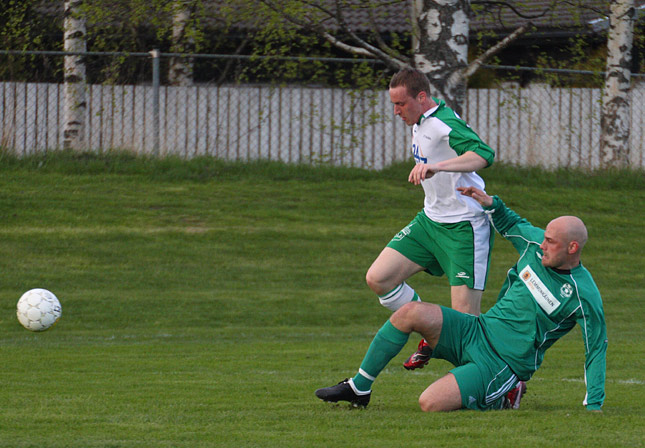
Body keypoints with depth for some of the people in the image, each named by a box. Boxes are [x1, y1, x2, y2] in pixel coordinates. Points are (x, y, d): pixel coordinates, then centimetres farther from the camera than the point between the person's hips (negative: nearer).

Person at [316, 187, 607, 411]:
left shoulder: (583, 295, -18)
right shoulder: (536, 244, 1)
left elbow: (596, 348, -10)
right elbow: (511, 225, 24)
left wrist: (593, 407, -13)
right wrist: (491, 203, 6)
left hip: (503, 364, -7)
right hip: (477, 332, 7)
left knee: (430, 403, -26)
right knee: (411, 312, -18)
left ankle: (503, 397, 2)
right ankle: (359, 388, -6)